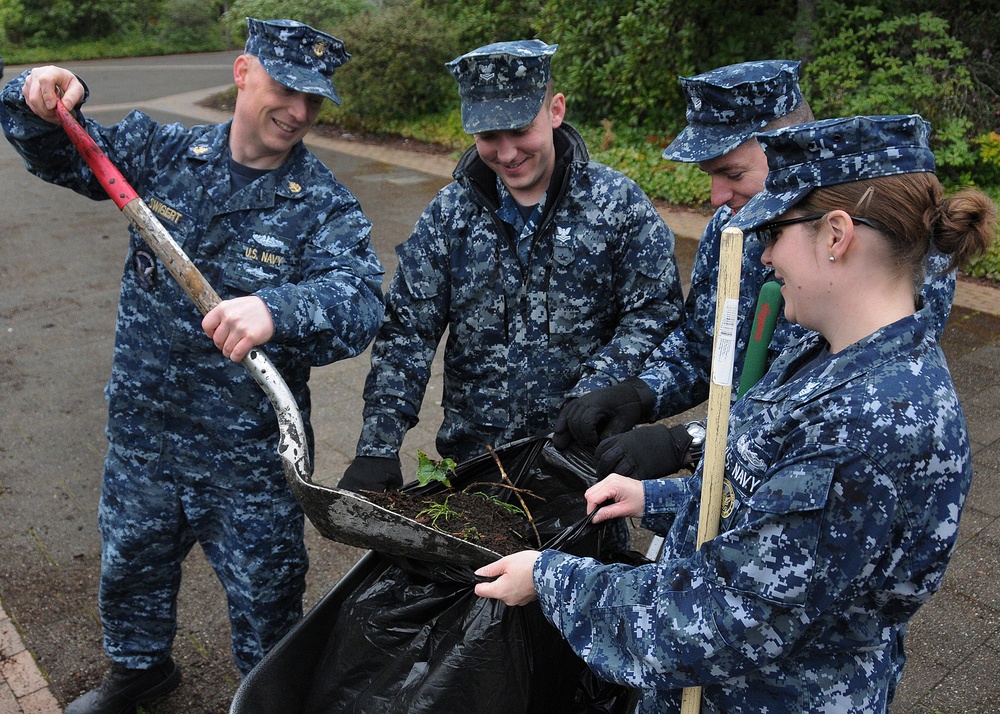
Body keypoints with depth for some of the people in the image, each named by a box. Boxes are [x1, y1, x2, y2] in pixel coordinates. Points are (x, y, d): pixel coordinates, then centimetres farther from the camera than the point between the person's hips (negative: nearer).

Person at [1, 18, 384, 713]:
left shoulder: (326, 207, -14)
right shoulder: (163, 151, -3)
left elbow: (359, 300, -31)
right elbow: (61, 154, 8)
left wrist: (276, 310, -50)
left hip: (249, 453, -4)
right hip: (142, 428, 4)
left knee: (264, 588, 14)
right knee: (130, 557, 26)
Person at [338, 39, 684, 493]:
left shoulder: (618, 204, -7)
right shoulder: (449, 214, -2)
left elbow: (656, 313, -6)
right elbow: (407, 332, -5)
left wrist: (592, 394, -20)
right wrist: (377, 447, -15)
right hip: (471, 451, 2)